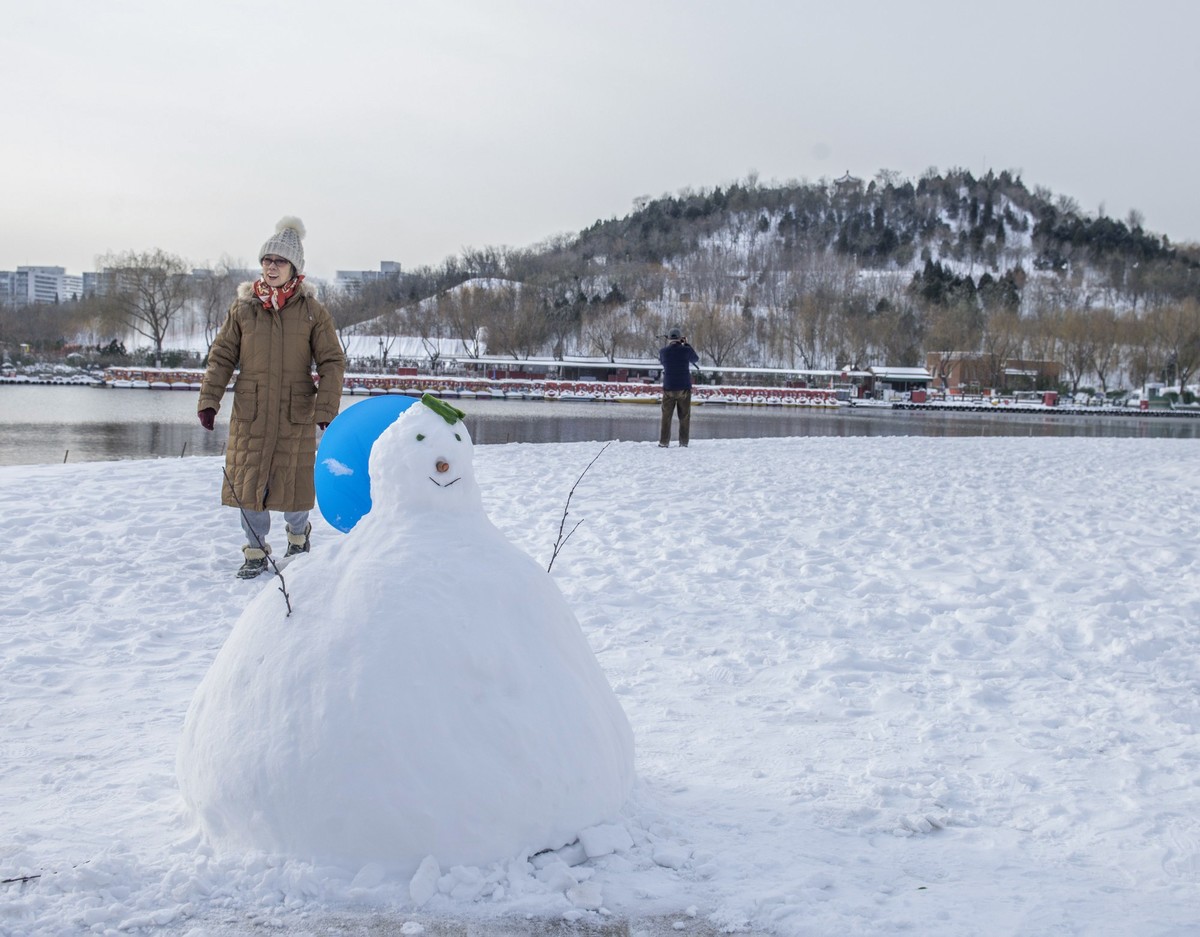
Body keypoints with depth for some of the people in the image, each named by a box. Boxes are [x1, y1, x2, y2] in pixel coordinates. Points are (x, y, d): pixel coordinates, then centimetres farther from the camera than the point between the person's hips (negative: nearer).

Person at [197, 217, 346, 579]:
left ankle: (298, 535, 35)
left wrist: (327, 409, -13)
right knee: (247, 483, 3)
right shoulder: (243, 306, 3)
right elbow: (221, 356, 6)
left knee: (293, 482, 4)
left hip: (296, 414, -1)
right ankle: (256, 553, 20)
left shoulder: (313, 311, -2)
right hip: (250, 413, 2)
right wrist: (209, 400, -3)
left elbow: (332, 363, -3)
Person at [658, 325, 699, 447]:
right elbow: (695, 359, 12)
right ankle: (683, 442, 4)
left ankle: (664, 442, 5)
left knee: (666, 416, 7)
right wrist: (686, 344, 16)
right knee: (684, 417, 6)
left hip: (668, 388, 1)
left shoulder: (663, 351, -4)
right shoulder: (686, 350, -8)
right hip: (684, 387, -1)